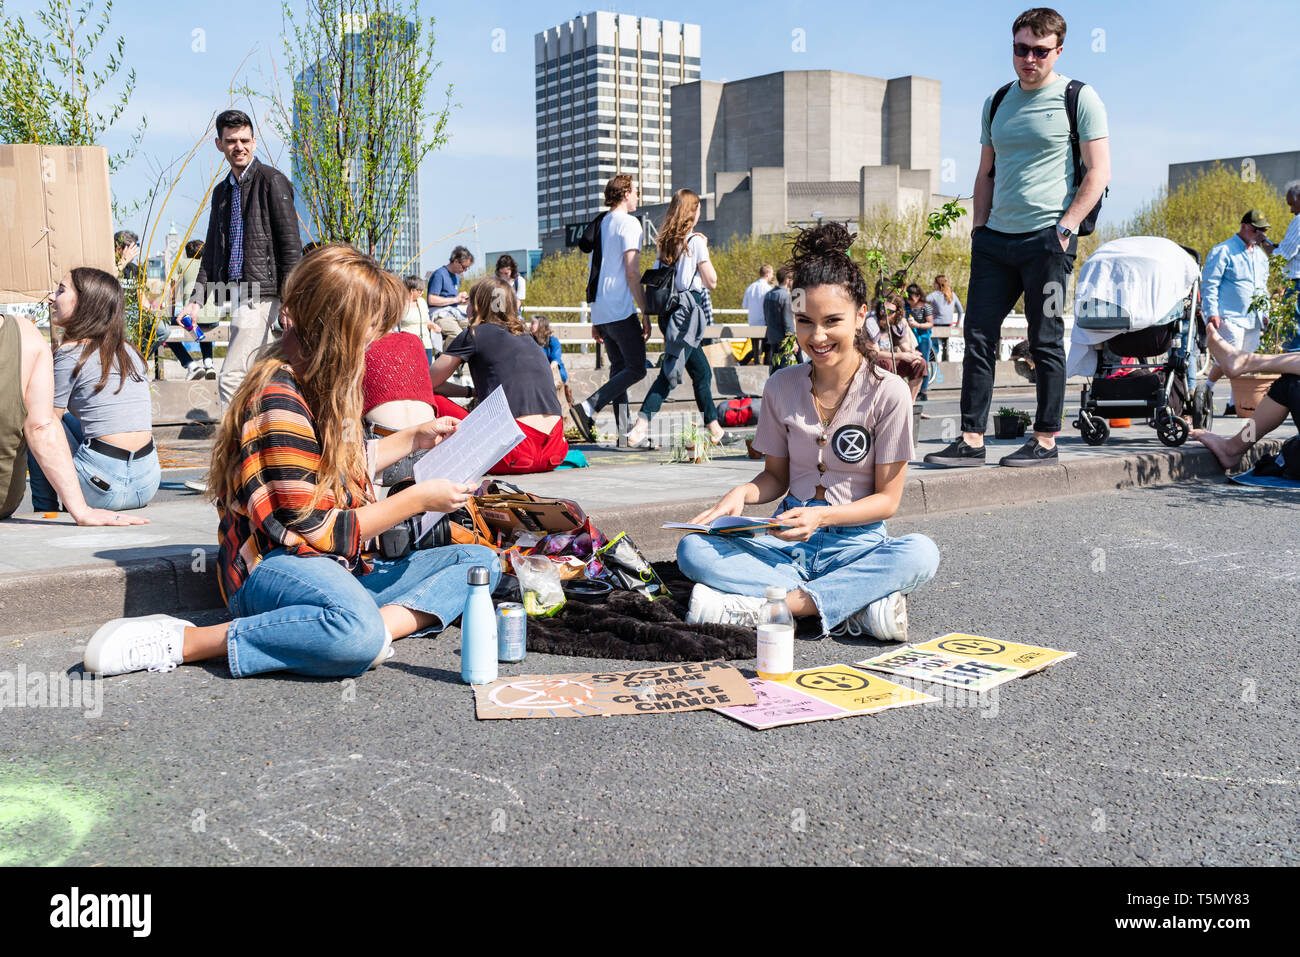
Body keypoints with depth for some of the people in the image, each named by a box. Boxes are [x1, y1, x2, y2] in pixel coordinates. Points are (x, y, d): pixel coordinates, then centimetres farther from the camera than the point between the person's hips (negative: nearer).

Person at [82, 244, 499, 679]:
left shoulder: (320, 382, 14)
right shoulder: (278, 401, -17)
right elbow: (312, 532, -17)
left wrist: (412, 438, 28)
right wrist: (415, 499, -11)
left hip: (340, 570, 10)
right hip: (272, 569, -10)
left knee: (479, 561, 0)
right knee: (358, 633, -43)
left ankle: (388, 621, -27)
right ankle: (181, 641, -26)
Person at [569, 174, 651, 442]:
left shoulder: (600, 224, 18)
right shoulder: (628, 223, -6)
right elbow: (632, 273, -15)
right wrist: (645, 312, -11)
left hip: (601, 310, 9)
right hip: (621, 310, -9)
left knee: (619, 367, 14)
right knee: (636, 368, -6)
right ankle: (587, 407, -20)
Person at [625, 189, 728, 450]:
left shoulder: (666, 242, 12)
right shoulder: (696, 240, -8)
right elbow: (711, 281, -5)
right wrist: (705, 251, 5)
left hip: (667, 309, 8)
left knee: (702, 371, 13)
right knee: (671, 371, -7)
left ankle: (715, 430, 14)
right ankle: (639, 430, -10)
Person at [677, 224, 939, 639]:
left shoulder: (887, 391, -6)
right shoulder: (781, 387, 4)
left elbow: (887, 498, -4)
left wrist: (822, 515, -22)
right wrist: (742, 494, -10)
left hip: (856, 541, -2)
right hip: (789, 542, 3)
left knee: (921, 553, -35)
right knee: (693, 550, -23)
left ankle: (761, 608, -34)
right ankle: (855, 605, -29)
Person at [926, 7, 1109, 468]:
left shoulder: (1078, 98, 0)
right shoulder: (997, 101, 16)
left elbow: (1098, 172, -4)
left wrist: (1065, 227, -12)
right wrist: (979, 228, 10)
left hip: (1046, 238, -5)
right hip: (995, 239, 6)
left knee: (1046, 341, -1)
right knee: (978, 337, 1)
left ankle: (1046, 440, 7)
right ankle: (971, 440, 5)